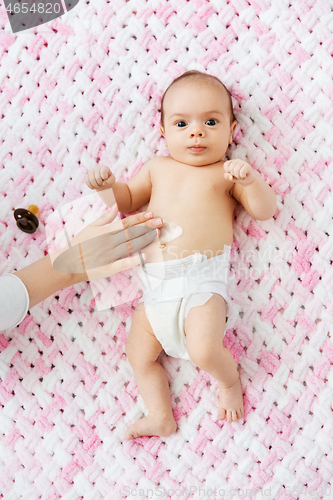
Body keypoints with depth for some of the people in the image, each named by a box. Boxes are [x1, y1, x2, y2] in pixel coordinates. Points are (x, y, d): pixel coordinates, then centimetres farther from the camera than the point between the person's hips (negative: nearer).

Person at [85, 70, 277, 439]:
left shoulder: (225, 172, 6)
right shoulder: (157, 167, 17)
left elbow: (265, 210, 0)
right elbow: (126, 201, 23)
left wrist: (250, 180, -18)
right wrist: (107, 186, 2)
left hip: (202, 280, -5)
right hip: (155, 282, 5)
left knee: (204, 350, -21)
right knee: (139, 354, 6)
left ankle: (229, 380, 13)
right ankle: (160, 416, 23)